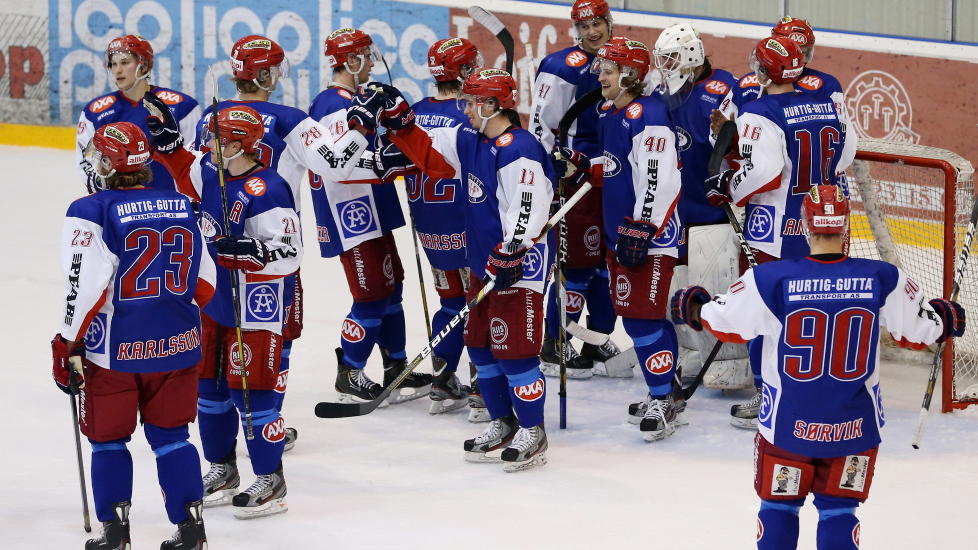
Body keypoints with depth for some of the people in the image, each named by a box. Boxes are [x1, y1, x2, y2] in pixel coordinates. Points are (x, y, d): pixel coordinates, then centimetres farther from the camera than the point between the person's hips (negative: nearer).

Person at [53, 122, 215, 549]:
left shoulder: (92, 213, -12)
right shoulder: (182, 208, 4)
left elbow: (85, 285, -18)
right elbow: (204, 282, 9)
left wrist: (70, 346, -10)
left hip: (114, 352, -4)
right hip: (176, 347, 4)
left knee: (108, 438, 11)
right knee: (170, 435, 15)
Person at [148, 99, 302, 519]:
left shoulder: (266, 192, -24)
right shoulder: (212, 173, 2)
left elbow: (289, 254, -24)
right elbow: (183, 170, 25)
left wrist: (249, 250, -35)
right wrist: (163, 134, 14)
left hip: (254, 310, -9)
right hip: (213, 300, 9)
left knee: (250, 391, -5)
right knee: (210, 387, 17)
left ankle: (270, 480, 6)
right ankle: (222, 469, 31)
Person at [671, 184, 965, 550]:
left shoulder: (771, 280, -16)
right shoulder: (881, 280, -12)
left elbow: (726, 321, -2)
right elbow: (919, 330, 1)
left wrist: (693, 308, 21)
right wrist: (944, 318, 25)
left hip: (788, 423, -1)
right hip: (855, 426, 1)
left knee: (778, 506, 18)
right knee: (838, 512, 13)